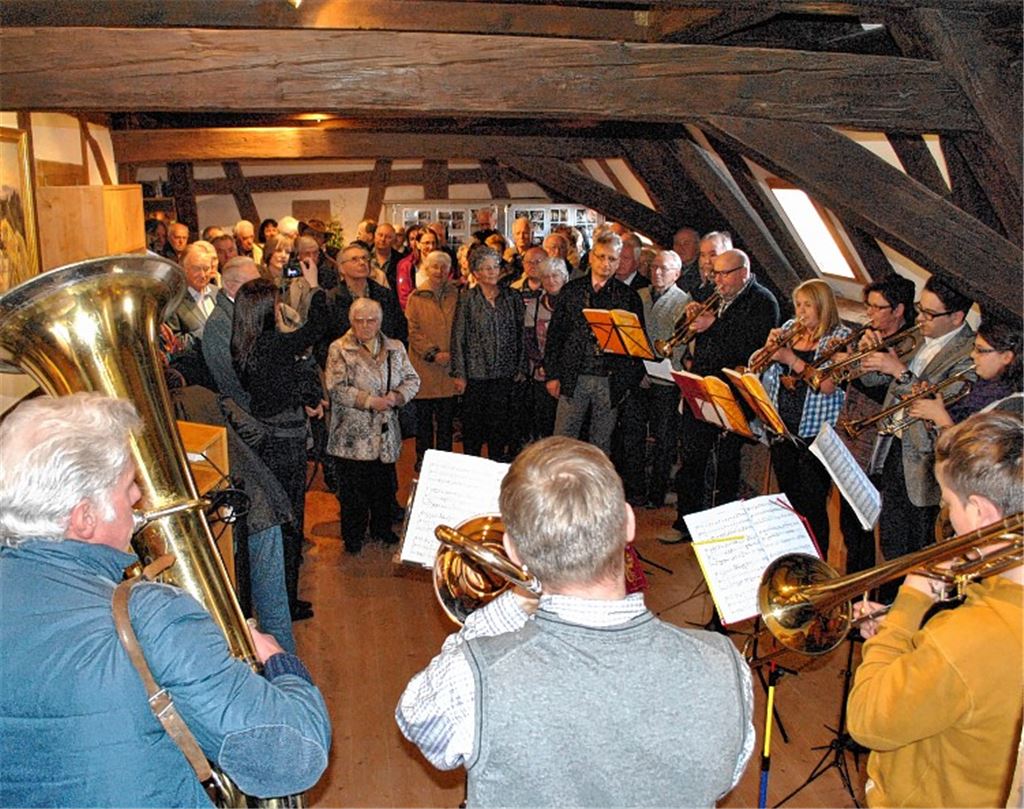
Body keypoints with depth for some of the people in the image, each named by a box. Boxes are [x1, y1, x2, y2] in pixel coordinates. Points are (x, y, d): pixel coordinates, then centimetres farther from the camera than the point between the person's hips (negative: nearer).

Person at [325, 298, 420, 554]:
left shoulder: (395, 348, 9)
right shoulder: (339, 349, -4)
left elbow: (412, 380, 8)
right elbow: (337, 388, -14)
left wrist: (397, 397, -12)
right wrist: (371, 402, -20)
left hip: (386, 434, 4)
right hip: (353, 435, -4)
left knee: (385, 484, 13)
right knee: (353, 487, 5)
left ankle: (382, 528, 32)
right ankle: (353, 535, 22)